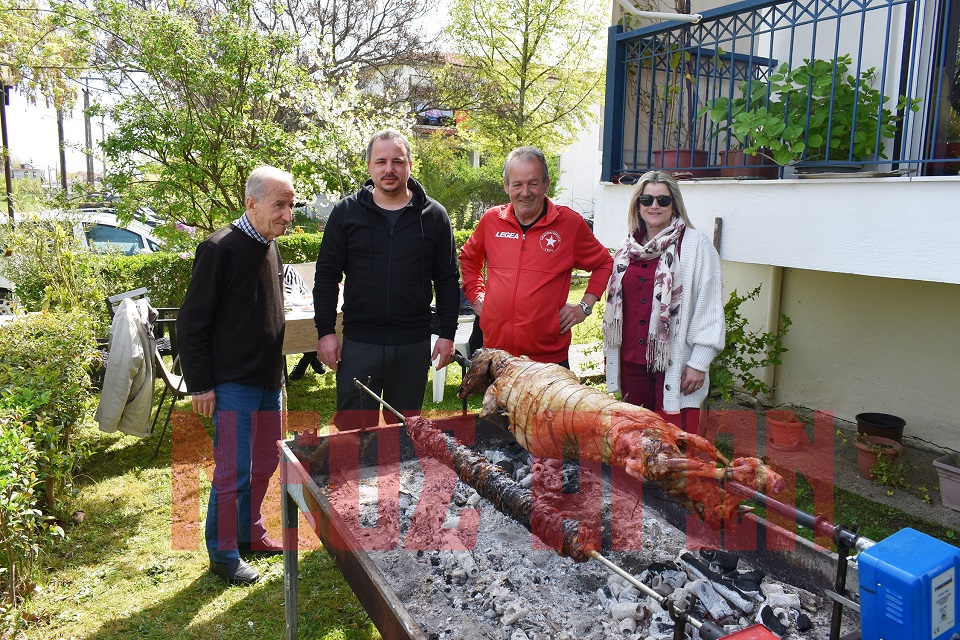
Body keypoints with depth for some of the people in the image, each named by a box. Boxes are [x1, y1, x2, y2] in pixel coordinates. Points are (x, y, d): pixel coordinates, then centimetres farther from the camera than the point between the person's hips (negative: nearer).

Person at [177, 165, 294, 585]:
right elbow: (192, 322, -15)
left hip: (269, 380, 8)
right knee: (233, 471, 0)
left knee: (266, 461, 17)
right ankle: (223, 554, 17)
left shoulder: (270, 246, 9)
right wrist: (200, 384, -15)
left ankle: (250, 533, 34)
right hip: (233, 383, -8)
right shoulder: (221, 249, -16)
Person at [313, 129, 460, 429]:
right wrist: (326, 331, -3)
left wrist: (447, 334, 1)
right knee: (353, 429, 5)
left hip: (414, 345, 1)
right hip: (359, 343, 0)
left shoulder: (433, 215, 3)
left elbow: (447, 280, 5)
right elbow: (326, 275, 3)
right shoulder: (346, 212, 2)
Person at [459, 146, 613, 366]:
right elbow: (468, 258, 23)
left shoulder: (570, 222, -3)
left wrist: (585, 306, 2)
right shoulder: (491, 220, 5)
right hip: (495, 349, 3)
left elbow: (603, 263, 11)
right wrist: (476, 296, 11)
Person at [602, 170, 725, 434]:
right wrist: (611, 354, 19)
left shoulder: (695, 244, -4)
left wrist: (700, 362, -10)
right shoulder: (627, 247, 12)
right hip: (631, 360, 5)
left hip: (674, 363, -5)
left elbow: (709, 307, -7)